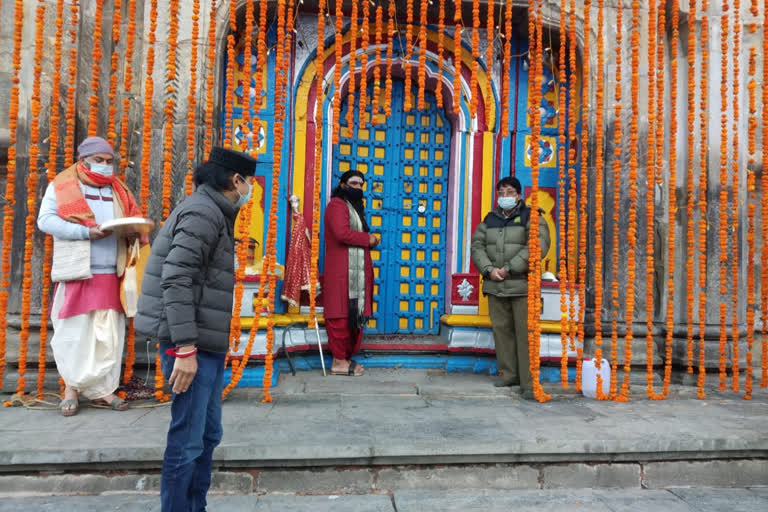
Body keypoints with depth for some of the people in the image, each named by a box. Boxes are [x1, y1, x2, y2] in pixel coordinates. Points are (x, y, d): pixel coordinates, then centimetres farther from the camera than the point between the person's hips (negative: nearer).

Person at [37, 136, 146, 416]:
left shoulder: (118, 189, 16)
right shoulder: (62, 185, 3)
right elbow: (45, 220, -8)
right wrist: (86, 231, -19)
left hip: (111, 274, 4)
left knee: (109, 332, 4)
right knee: (74, 331, 2)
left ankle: (102, 388, 12)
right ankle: (72, 387, 15)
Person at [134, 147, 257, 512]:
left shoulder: (214, 214, 17)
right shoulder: (203, 213, -13)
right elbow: (176, 281, -22)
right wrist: (185, 348, -24)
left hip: (208, 345, 10)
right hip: (193, 347, -10)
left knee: (208, 436, 17)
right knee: (187, 441, -1)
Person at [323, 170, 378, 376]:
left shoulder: (355, 207, 26)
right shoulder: (337, 204, -5)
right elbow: (342, 233, -21)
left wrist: (370, 241, 8)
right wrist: (368, 239, -9)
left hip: (356, 272, 10)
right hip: (343, 272, -10)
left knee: (355, 315, 10)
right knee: (342, 316, -7)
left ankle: (347, 357, 17)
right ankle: (339, 361, -1)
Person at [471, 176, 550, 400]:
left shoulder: (530, 218, 1)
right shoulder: (489, 220, 17)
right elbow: (477, 246, 10)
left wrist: (508, 268, -16)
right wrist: (489, 269, -9)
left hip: (521, 285, -5)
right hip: (495, 287, 5)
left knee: (525, 333, -6)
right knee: (501, 330, 9)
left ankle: (528, 383, -2)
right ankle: (509, 374, 22)